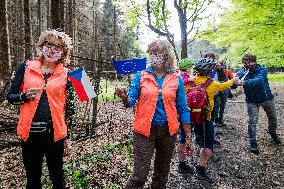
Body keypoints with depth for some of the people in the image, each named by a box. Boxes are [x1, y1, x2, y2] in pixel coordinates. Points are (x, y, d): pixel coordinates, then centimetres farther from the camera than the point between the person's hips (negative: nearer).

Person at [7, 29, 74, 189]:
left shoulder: (66, 75, 0)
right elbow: (10, 96, 8)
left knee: (57, 176, 14)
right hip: (30, 132, 1)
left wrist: (67, 138, 3)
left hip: (55, 132, -1)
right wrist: (25, 96, -15)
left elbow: (69, 107, 3)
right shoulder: (26, 67, 3)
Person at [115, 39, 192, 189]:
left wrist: (188, 137, 1)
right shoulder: (141, 76, -1)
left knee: (162, 173, 18)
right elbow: (130, 101, -6)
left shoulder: (176, 79, 1)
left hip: (168, 131, 2)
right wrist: (124, 97, -30)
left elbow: (183, 109, 3)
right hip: (145, 130, -2)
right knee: (140, 174, -1)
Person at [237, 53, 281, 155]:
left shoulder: (261, 70, -20)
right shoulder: (242, 72, -11)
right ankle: (253, 143, 6)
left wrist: (245, 82, -55)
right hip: (252, 101, 0)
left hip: (266, 98, 1)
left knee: (273, 118, 20)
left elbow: (259, 80, -40)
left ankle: (272, 132, 51)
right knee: (252, 121, -7)